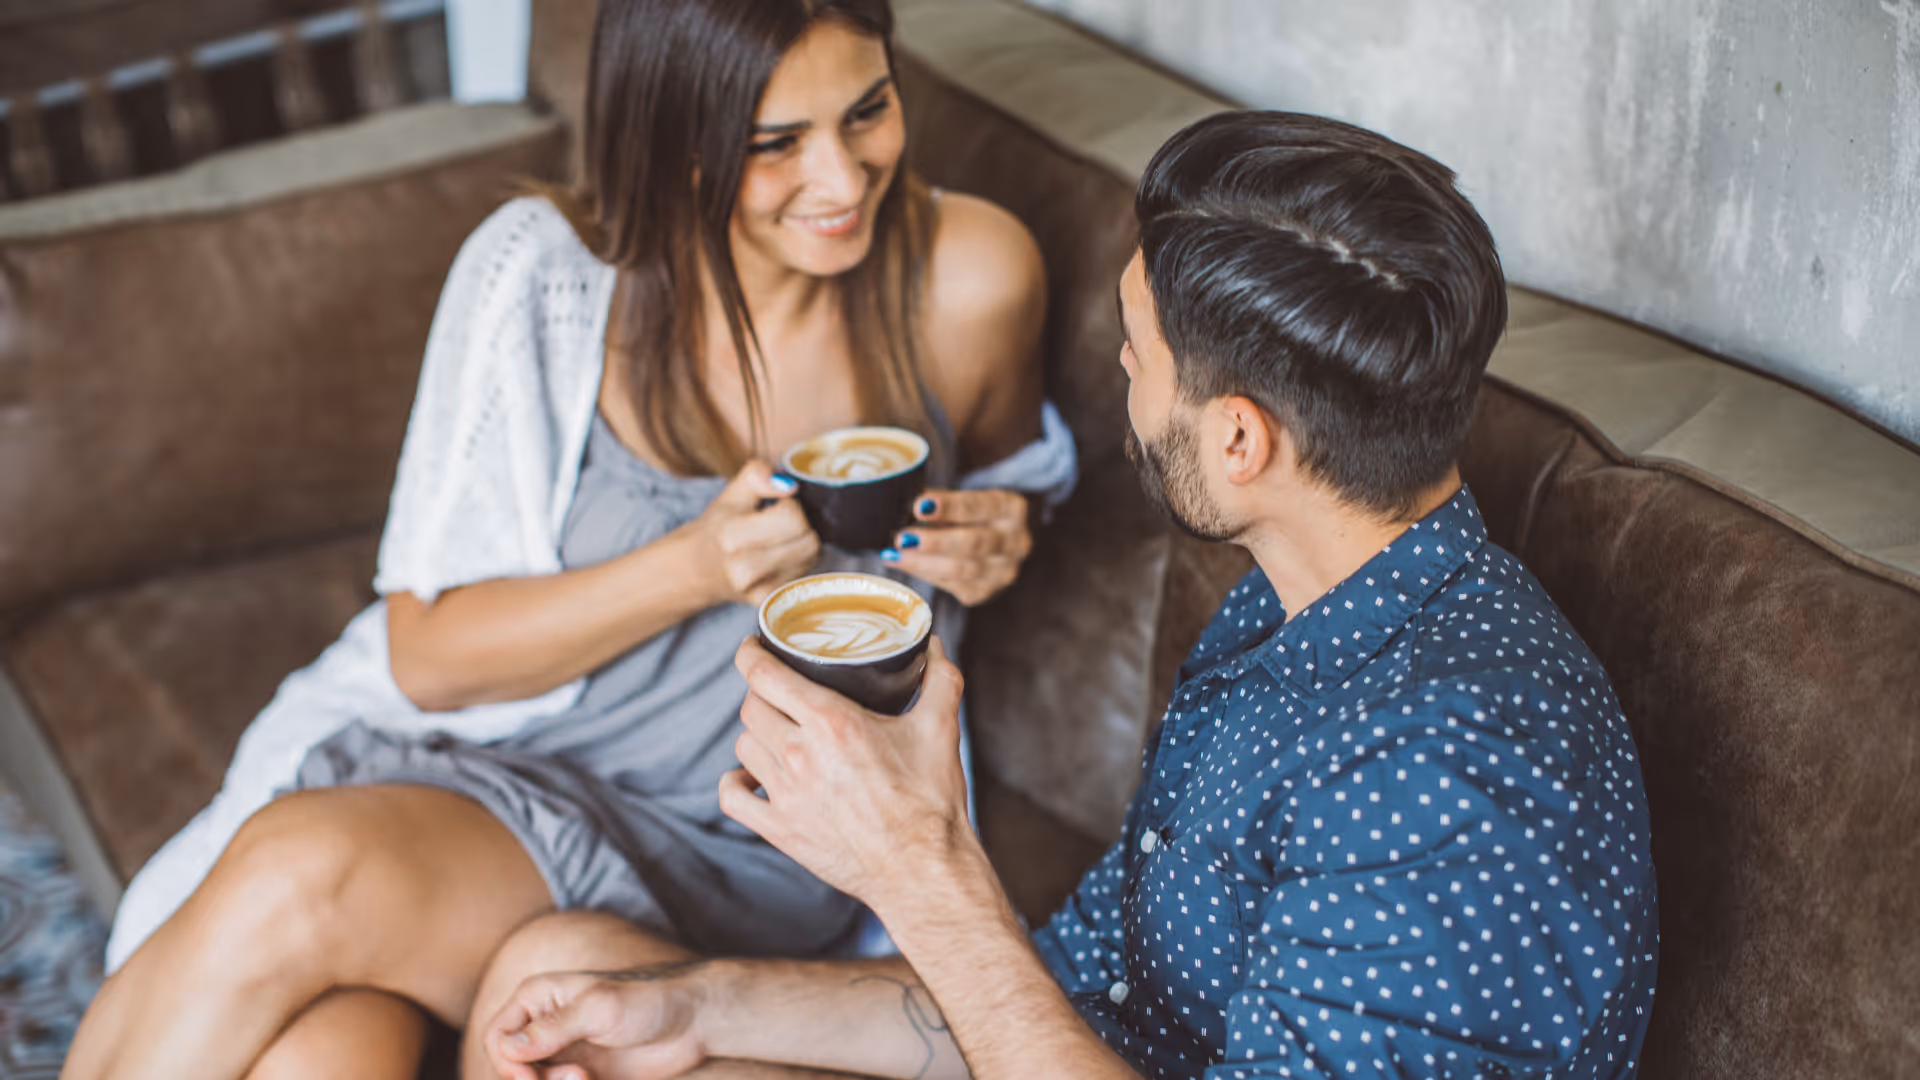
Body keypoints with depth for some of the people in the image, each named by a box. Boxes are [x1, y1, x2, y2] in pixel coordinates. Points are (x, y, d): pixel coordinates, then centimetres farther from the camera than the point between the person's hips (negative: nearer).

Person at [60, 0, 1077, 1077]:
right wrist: (697, 568, -23)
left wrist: (997, 532, -10)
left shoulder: (966, 281, -11)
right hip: (482, 757, 1)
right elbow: (426, 655, -8)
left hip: (735, 856, -1)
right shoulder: (543, 271, -13)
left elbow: (1008, 465, 15)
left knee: (300, 880, -29)